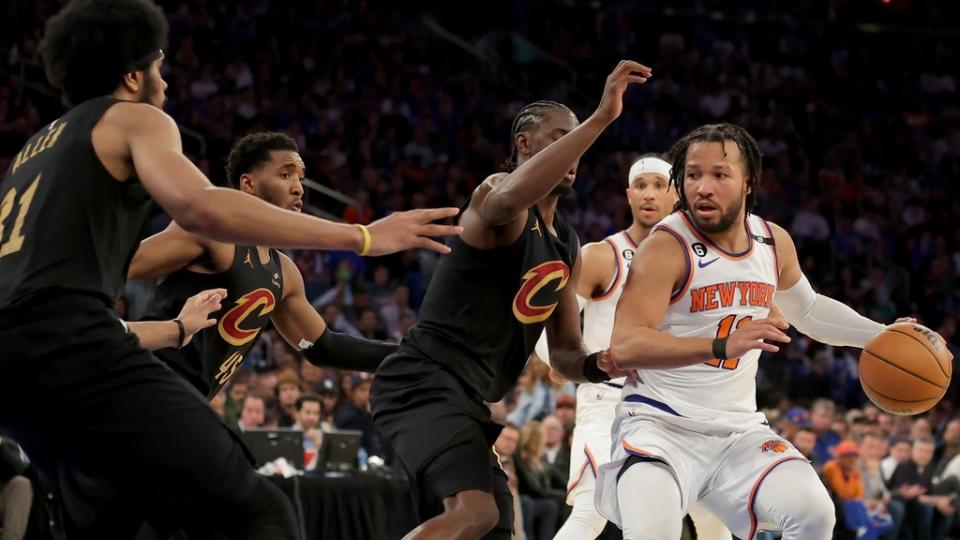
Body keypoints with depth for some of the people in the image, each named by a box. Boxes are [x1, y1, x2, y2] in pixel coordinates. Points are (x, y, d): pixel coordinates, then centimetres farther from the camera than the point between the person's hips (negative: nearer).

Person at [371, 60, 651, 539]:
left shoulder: (568, 246, 18)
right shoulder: (497, 191, -9)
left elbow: (564, 353, 23)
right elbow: (508, 199, -38)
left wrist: (596, 365, -2)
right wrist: (601, 119, -41)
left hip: (468, 402, 10)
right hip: (424, 383, -10)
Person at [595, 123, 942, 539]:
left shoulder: (774, 243, 6)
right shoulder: (666, 248, -15)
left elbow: (808, 309, 28)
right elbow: (623, 347, -27)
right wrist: (722, 345, -38)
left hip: (738, 429, 6)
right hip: (661, 424, -5)